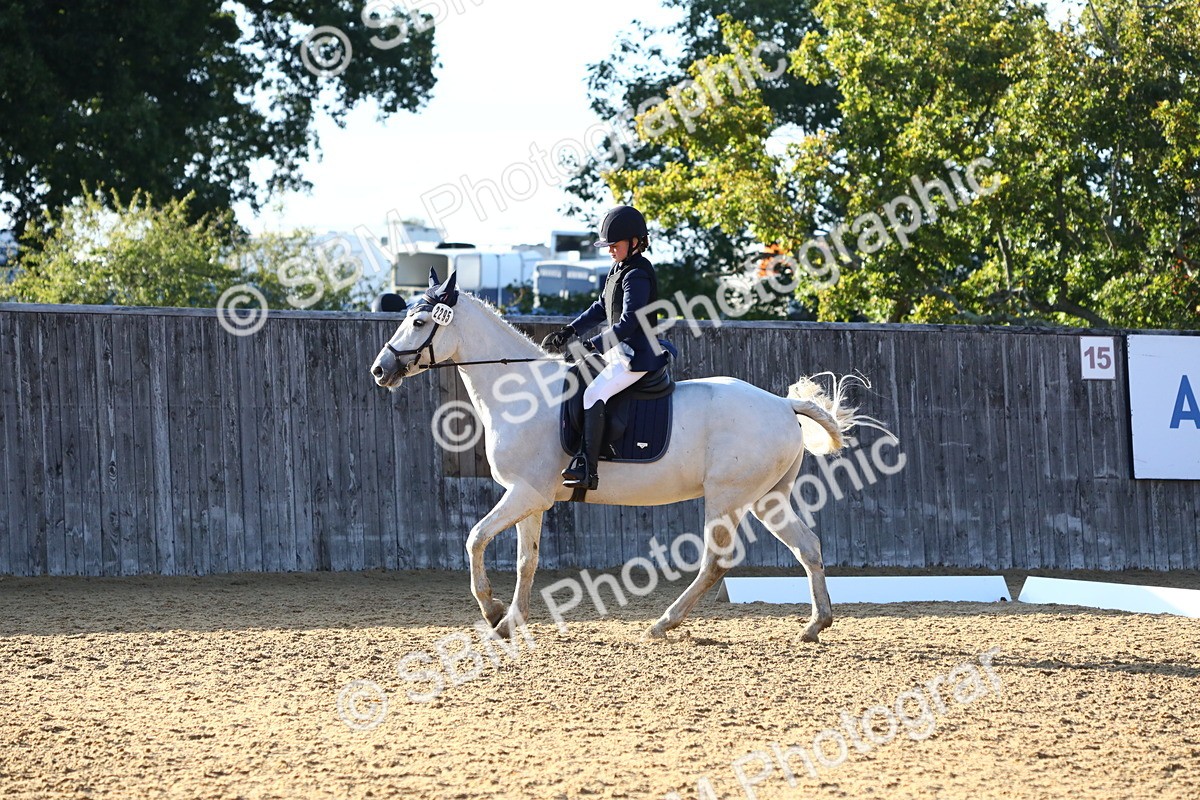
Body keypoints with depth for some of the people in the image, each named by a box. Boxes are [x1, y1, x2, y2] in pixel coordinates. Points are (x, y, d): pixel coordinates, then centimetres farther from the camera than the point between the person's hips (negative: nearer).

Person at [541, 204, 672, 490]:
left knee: (594, 394, -26)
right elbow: (601, 308, 23)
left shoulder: (637, 276, -18)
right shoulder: (618, 269, 14)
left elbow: (628, 323, -25)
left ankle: (587, 467, -33)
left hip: (636, 354, -11)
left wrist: (594, 344, -27)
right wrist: (570, 331, 13)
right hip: (618, 350, 11)